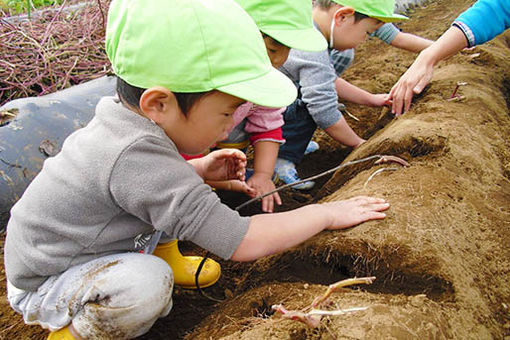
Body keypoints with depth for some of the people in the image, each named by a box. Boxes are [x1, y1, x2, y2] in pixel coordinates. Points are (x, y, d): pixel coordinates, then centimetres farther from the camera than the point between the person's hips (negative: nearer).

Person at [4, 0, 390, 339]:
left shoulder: (122, 116, -11)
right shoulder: (138, 158, -39)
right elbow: (242, 243, -37)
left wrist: (201, 169, -4)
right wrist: (325, 213, -24)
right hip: (41, 285, -8)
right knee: (149, 283, -35)